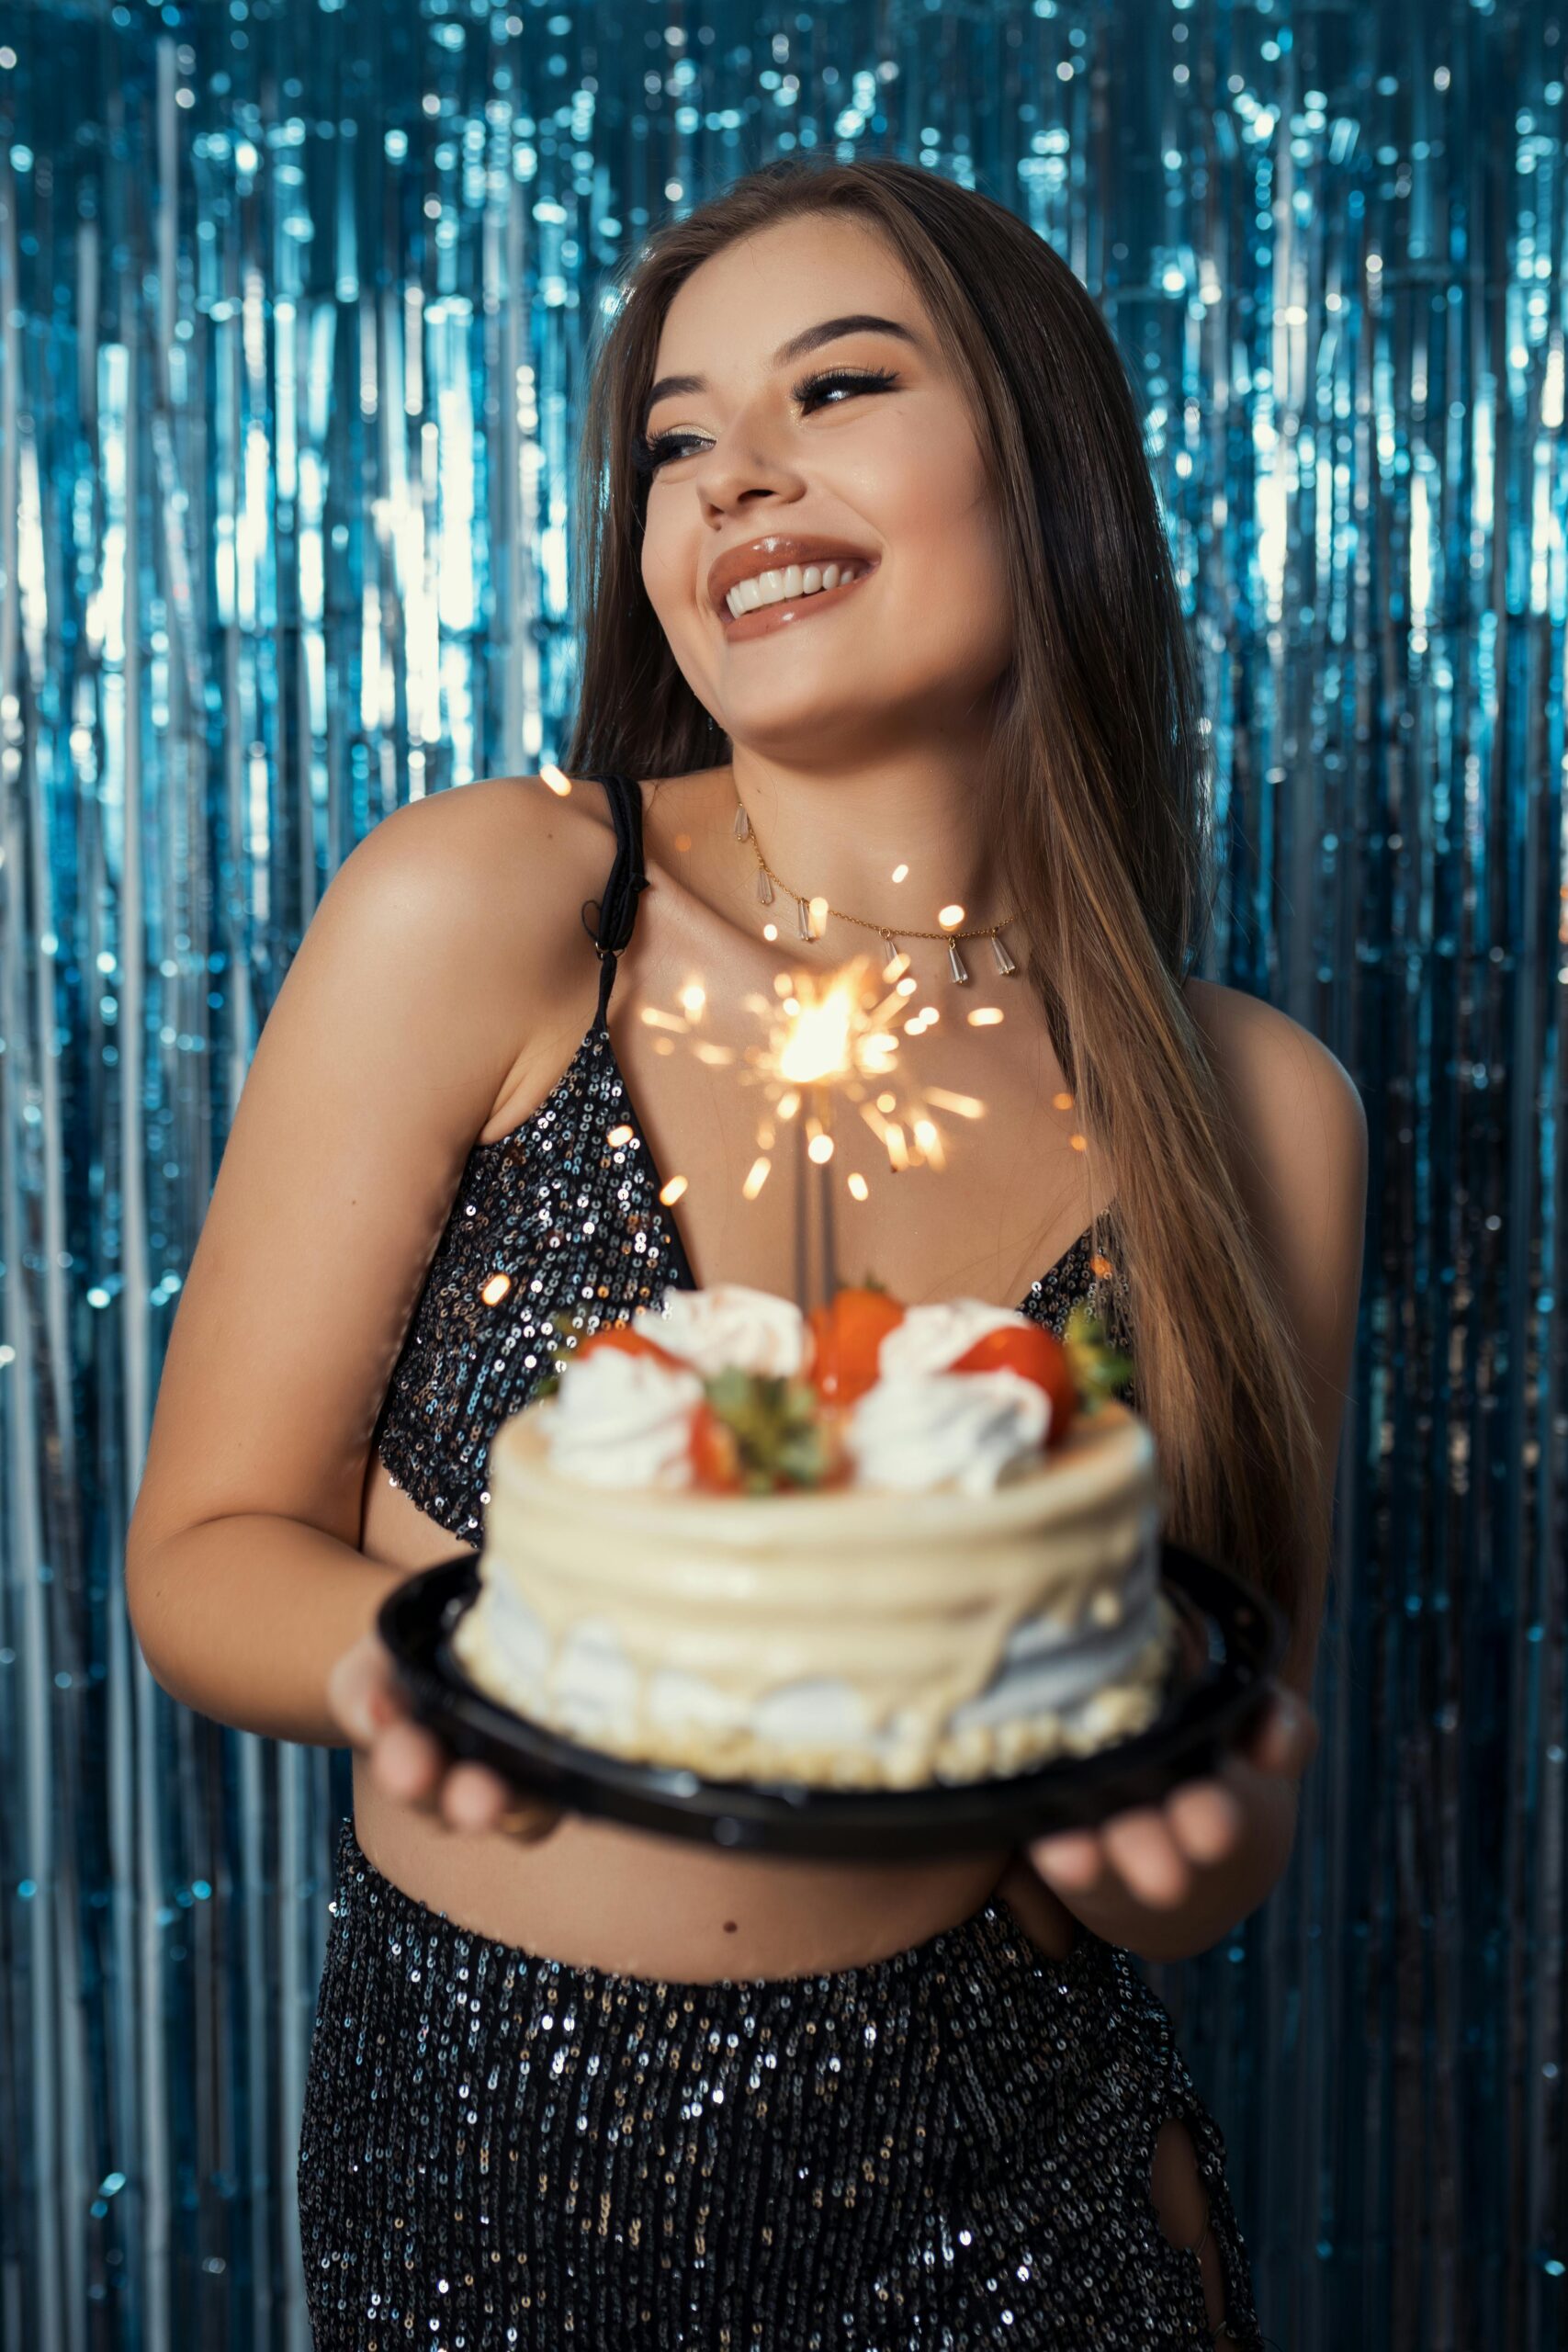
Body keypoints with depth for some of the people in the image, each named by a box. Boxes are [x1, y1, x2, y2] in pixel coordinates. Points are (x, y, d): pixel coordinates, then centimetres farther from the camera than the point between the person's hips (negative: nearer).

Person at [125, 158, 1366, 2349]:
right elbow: (206, 1552, -8)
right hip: (485, 2158, 0)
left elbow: (1207, 1880, -1)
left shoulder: (1255, 1107, -8)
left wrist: (1187, 1829, -23)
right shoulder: (475, 913, -14)